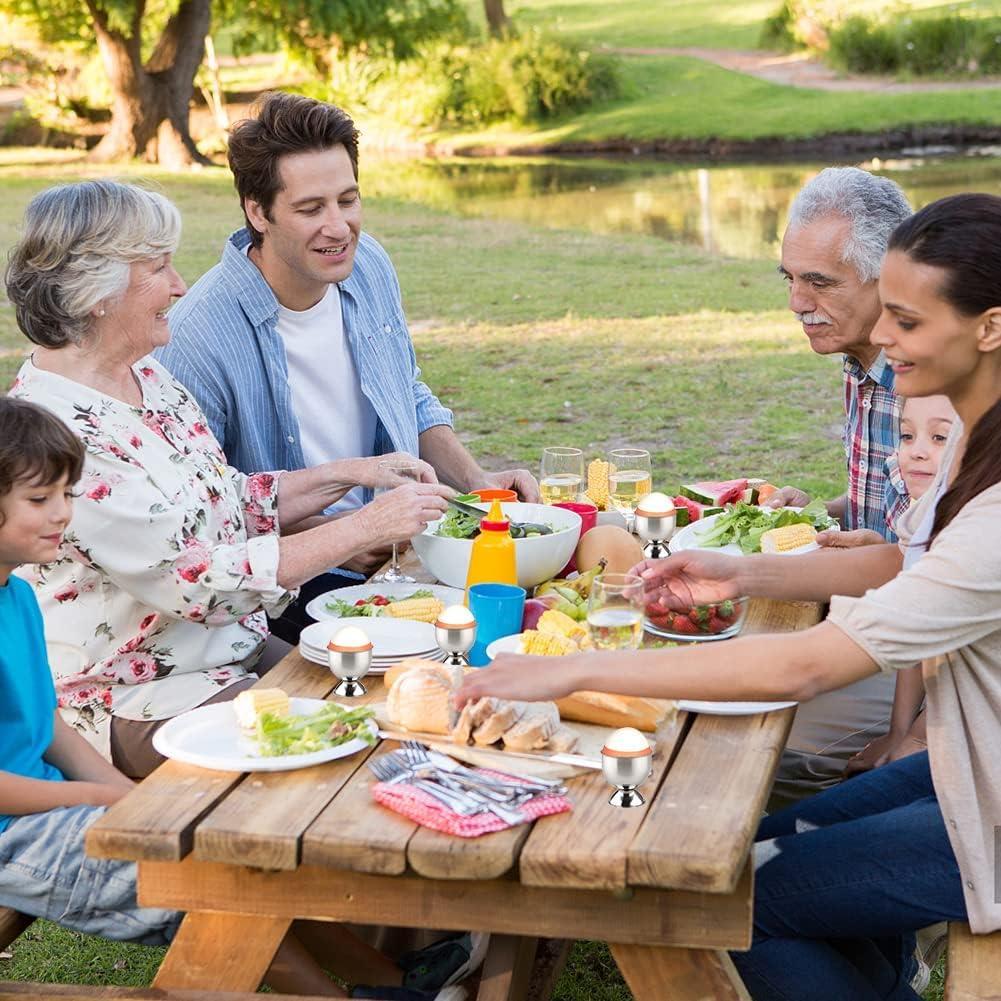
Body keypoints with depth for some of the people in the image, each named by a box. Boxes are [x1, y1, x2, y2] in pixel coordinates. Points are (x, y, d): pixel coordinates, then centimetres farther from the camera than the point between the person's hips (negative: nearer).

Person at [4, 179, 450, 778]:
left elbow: (233, 503, 15)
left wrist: (349, 473, 2)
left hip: (238, 649, 8)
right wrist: (367, 527, -21)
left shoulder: (148, 377, 5)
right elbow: (196, 581, -25)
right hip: (137, 703, -8)